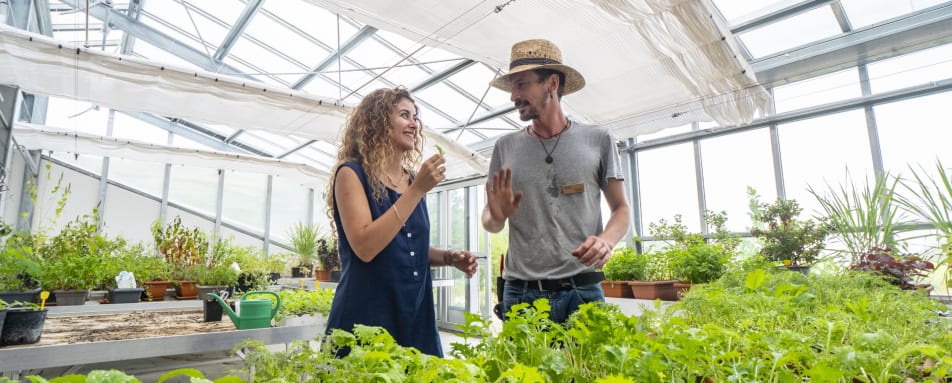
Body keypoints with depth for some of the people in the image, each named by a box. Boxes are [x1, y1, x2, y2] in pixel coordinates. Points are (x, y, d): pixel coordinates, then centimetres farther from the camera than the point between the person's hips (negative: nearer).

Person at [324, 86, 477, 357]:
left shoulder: (414, 181, 8)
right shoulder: (352, 173, -9)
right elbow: (365, 247, -22)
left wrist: (448, 257, 0)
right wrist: (417, 190, -21)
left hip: (415, 315, 6)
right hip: (366, 318, -6)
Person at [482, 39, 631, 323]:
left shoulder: (598, 140, 2)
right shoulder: (505, 147, 6)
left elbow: (621, 209, 7)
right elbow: (489, 221, 11)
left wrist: (607, 240, -14)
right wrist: (496, 218, -13)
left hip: (582, 290, -1)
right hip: (520, 292, 2)